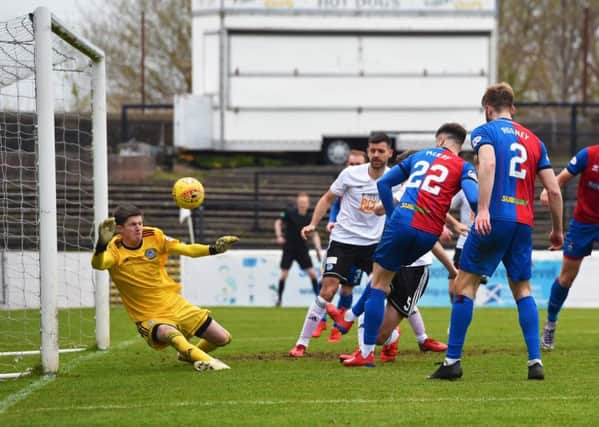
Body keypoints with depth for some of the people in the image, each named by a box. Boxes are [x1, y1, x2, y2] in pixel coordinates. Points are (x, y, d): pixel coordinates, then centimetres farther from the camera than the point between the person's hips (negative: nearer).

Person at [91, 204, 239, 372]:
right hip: (149, 317, -5)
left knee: (223, 338, 8)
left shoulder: (154, 237, -6)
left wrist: (214, 249, -20)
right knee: (172, 336, -41)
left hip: (175, 304, 5)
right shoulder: (114, 250, -16)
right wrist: (101, 244, -59)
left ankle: (189, 354, 34)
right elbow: (98, 264, -38)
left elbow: (187, 250, -4)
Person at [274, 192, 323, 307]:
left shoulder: (309, 218, -3)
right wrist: (279, 236, -15)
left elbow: (314, 235, 0)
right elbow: (278, 222, 0)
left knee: (312, 272, -4)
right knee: (284, 273, -6)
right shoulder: (290, 212, -9)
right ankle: (279, 298, 8)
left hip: (302, 249, 2)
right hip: (288, 248, -2)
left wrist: (318, 249, -10)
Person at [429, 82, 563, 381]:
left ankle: (453, 360, -3)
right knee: (522, 289, 14)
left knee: (465, 284, 2)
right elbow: (554, 190, 14)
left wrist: (483, 210, -26)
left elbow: (487, 163, -19)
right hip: (523, 223, 5)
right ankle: (535, 361, 3)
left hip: (494, 219, -5)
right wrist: (557, 230, 24)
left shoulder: (484, 132, 4)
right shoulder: (533, 140, 18)